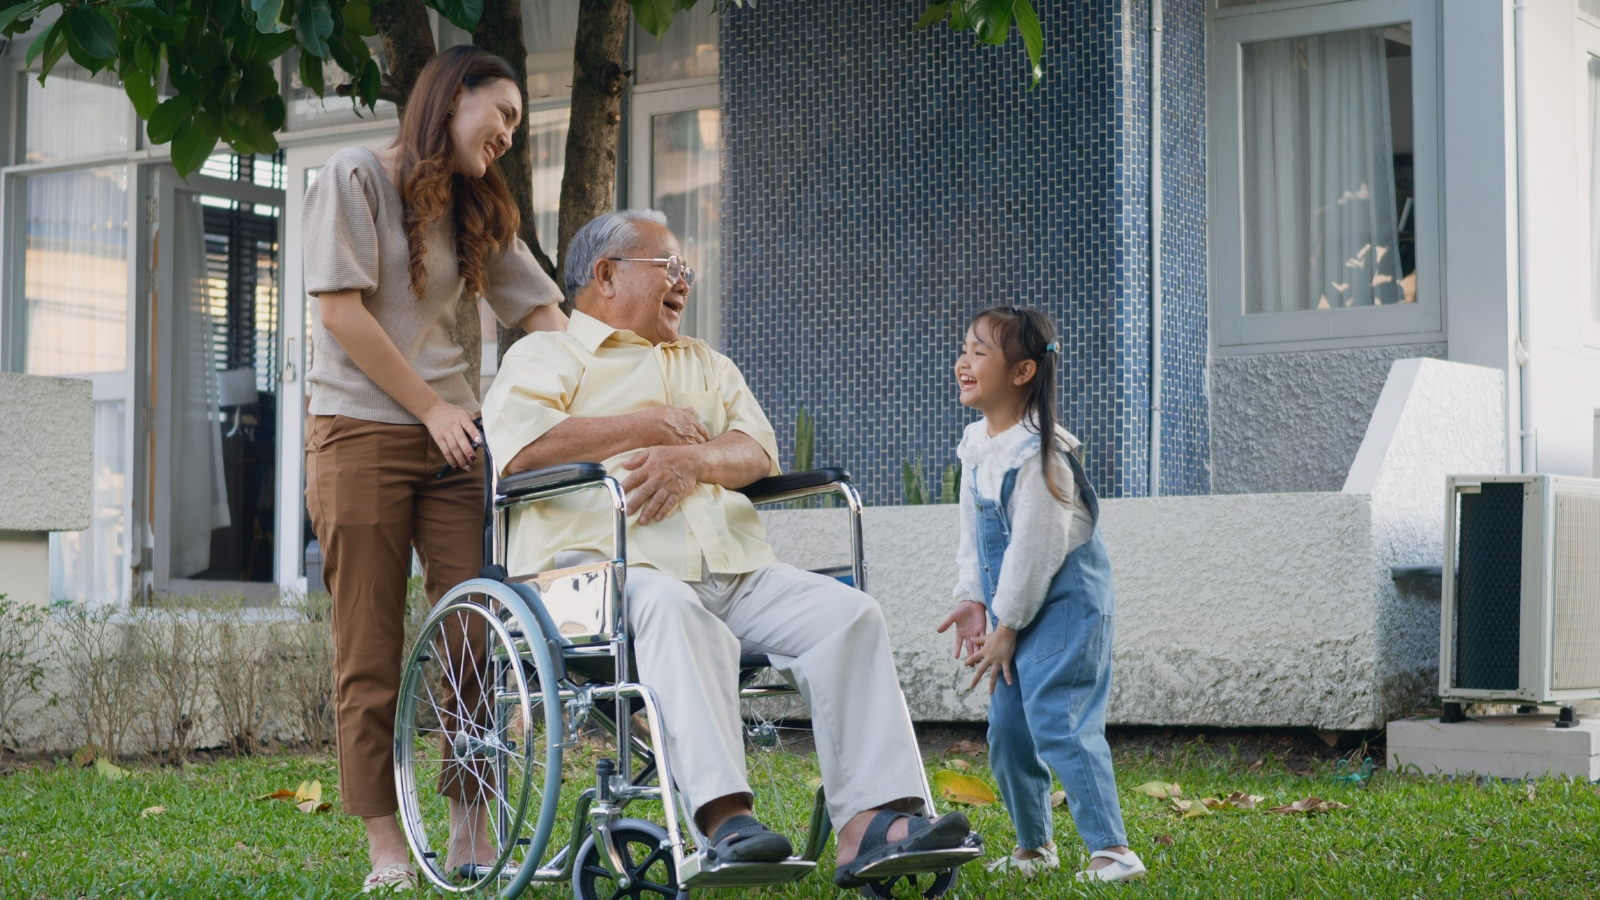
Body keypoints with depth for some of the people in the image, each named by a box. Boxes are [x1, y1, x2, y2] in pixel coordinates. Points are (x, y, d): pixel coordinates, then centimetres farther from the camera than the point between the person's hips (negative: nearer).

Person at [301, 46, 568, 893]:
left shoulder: (478, 212, 18)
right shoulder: (355, 178, -1)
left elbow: (543, 313, 12)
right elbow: (343, 313, -8)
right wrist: (432, 407, -8)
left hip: (451, 439, 6)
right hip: (361, 432, -6)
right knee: (370, 655, -2)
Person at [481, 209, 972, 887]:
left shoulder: (707, 366, 33)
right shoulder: (545, 355, 16)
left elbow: (759, 453, 16)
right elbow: (522, 447, -7)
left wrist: (693, 459, -8)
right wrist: (653, 424, 1)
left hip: (735, 571, 5)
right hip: (604, 566, -5)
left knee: (849, 613, -19)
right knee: (672, 609, -39)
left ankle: (872, 822, -31)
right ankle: (725, 817, -50)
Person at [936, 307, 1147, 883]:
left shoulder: (1036, 453, -22)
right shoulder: (976, 443, 6)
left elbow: (1034, 549, -21)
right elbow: (974, 531, 15)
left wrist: (1006, 628, -15)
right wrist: (973, 599, 6)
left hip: (1063, 602, -9)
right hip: (1014, 605, 9)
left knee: (1056, 722, -17)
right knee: (1007, 727, 9)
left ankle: (1112, 850, -16)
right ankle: (1034, 844, 25)